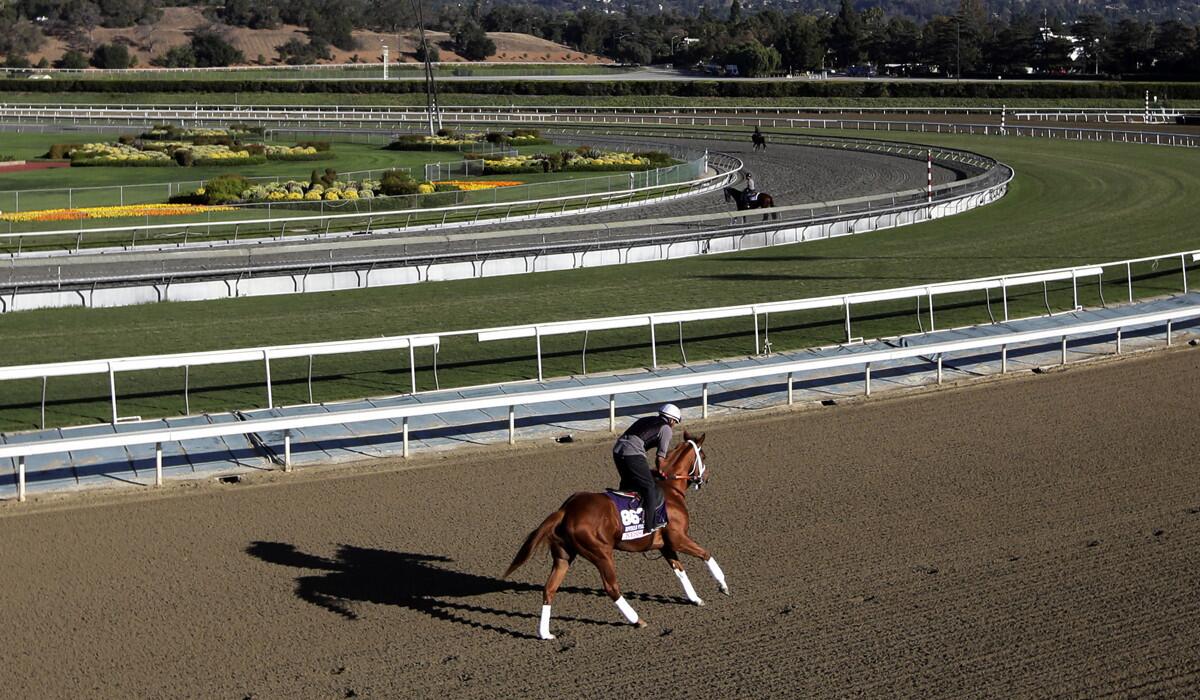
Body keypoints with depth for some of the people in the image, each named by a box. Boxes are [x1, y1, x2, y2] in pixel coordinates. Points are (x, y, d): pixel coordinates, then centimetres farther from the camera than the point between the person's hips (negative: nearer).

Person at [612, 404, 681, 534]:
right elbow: (660, 458, -1)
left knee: (627, 483, 27)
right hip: (633, 454, -8)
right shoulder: (666, 429, 4)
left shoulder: (646, 420, 26)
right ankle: (650, 525, 8)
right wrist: (659, 471, 19)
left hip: (617, 450, 8)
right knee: (649, 488, 5)